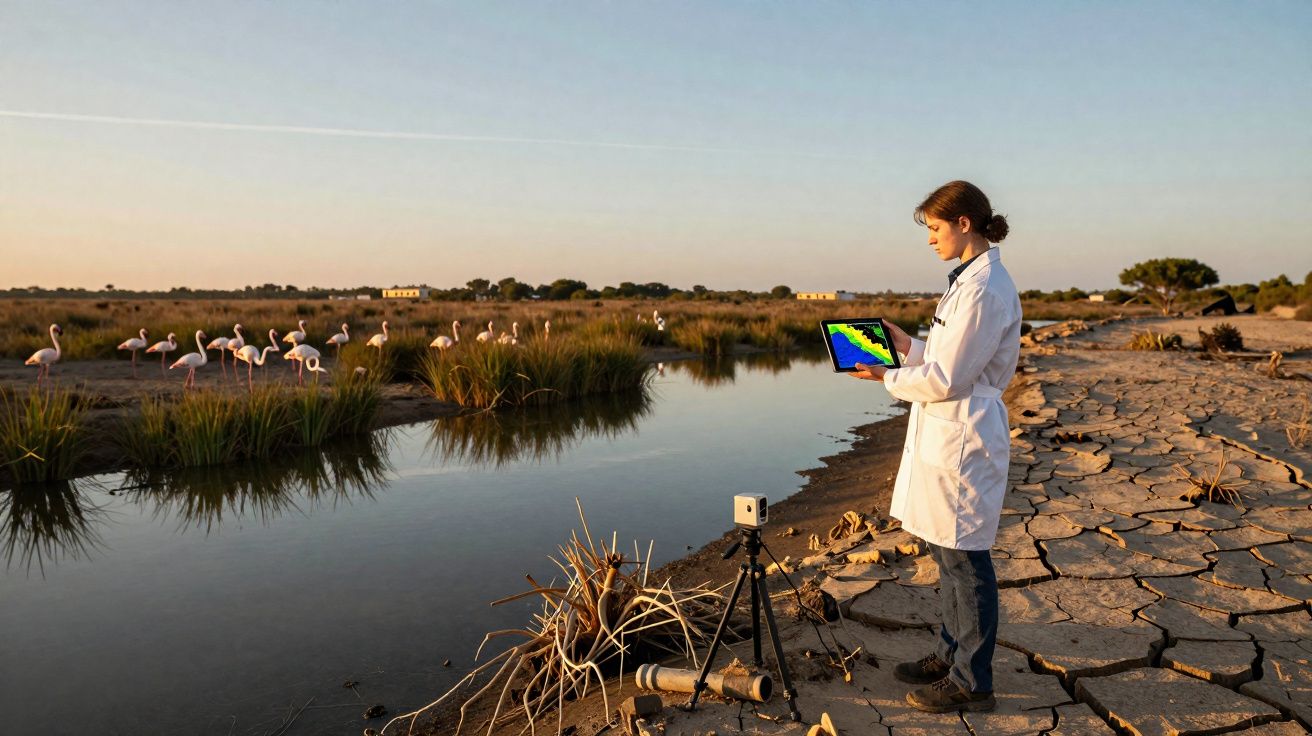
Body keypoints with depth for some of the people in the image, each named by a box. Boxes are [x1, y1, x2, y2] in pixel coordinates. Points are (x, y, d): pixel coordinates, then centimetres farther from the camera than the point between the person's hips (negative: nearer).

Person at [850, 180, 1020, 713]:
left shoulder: (984, 289, -19)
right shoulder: (971, 280, 13)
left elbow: (945, 379, -20)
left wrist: (887, 377, -8)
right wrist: (908, 346, 11)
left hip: (962, 436, -10)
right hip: (944, 434, 10)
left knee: (964, 558, 1)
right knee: (946, 551, 19)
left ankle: (972, 682, 16)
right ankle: (952, 654, 34)